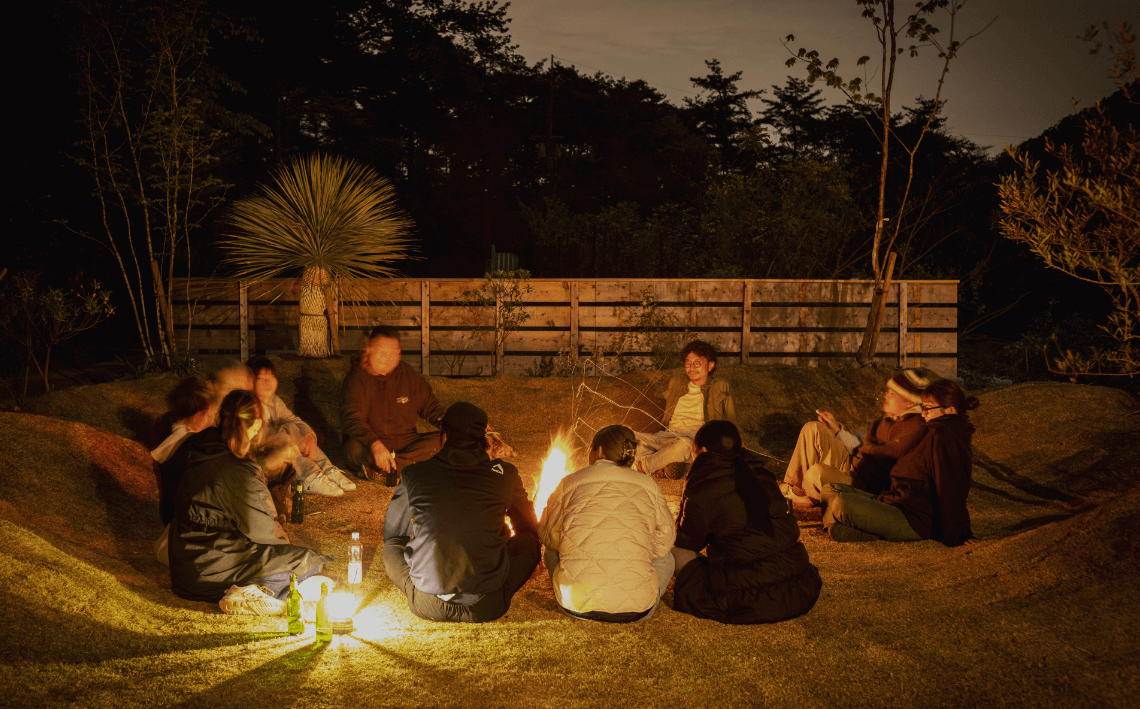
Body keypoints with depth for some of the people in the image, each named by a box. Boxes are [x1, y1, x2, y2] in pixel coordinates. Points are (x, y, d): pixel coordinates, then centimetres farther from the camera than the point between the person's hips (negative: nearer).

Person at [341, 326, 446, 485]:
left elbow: (429, 405, 16)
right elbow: (352, 419, -23)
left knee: (444, 441, -21)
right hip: (370, 444, -5)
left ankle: (378, 469, -26)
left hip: (405, 442, 5)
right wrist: (375, 444, -41)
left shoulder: (407, 374, 5)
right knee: (355, 448, -37)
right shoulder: (357, 379, -10)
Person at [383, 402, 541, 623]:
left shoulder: (414, 474, 5)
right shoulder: (504, 474, 4)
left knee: (391, 546, 29)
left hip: (428, 606, 1)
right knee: (530, 539, 23)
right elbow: (529, 527, 23)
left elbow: (392, 532, 22)